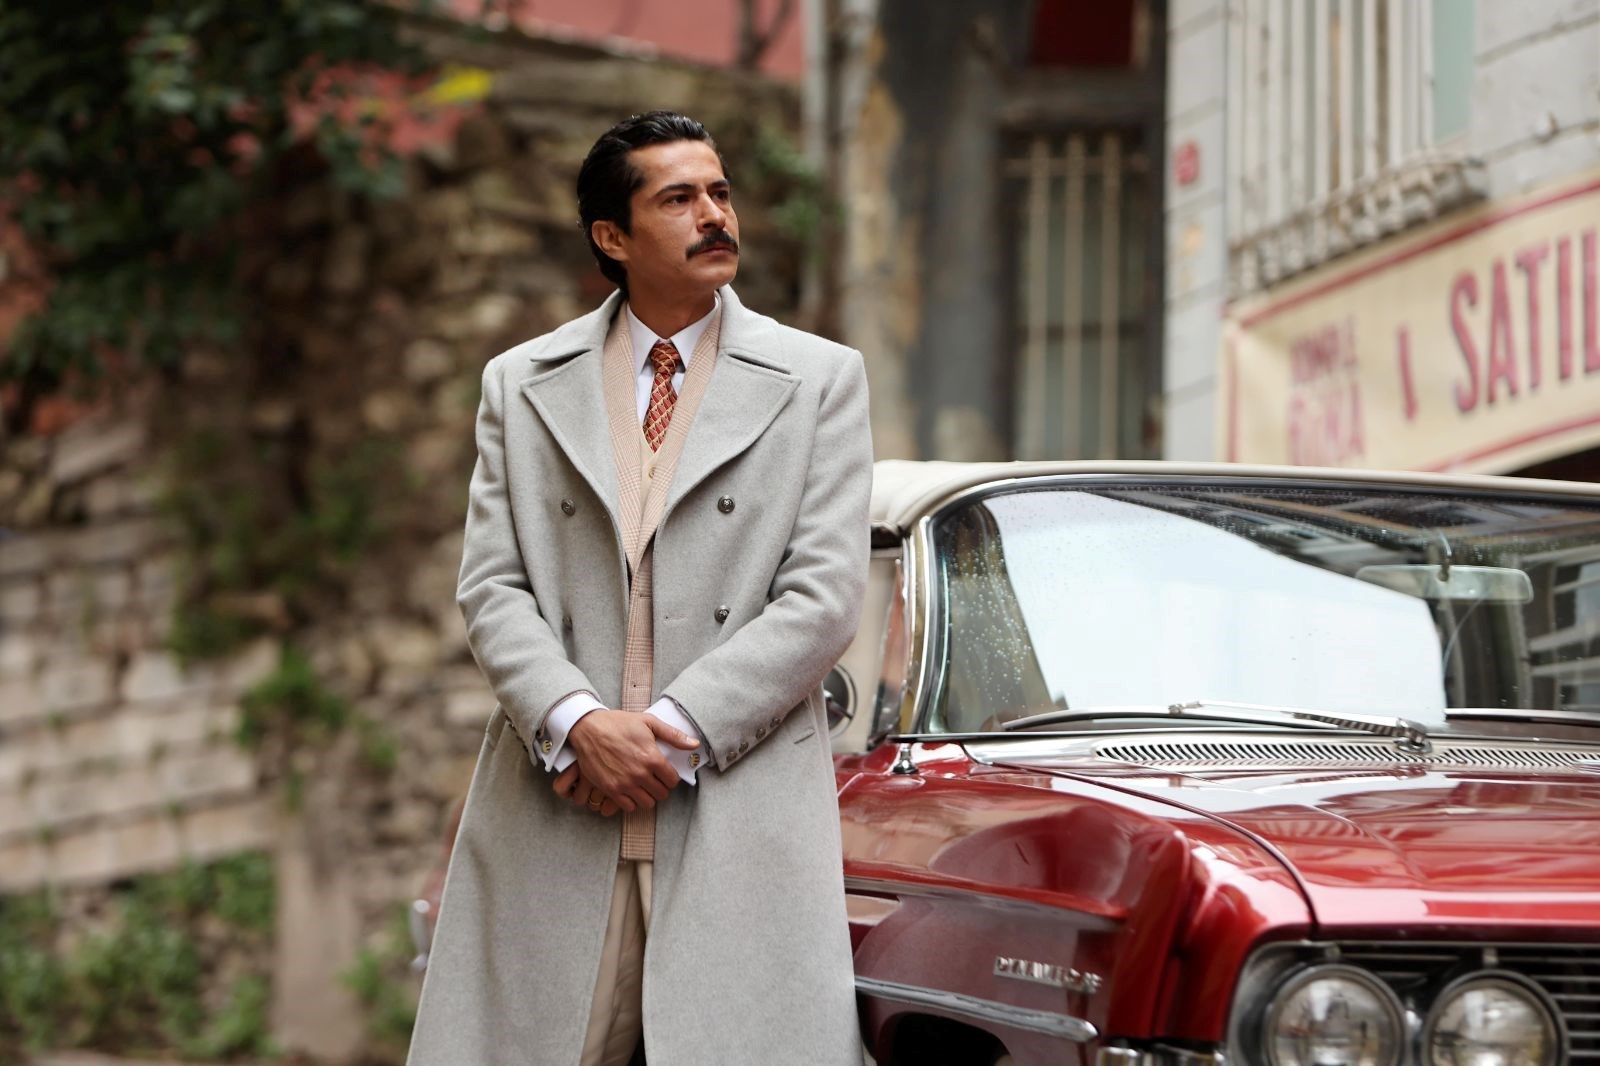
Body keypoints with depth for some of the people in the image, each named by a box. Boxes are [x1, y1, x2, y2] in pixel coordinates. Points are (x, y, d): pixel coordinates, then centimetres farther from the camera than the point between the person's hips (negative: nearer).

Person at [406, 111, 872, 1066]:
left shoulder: (821, 382, 8)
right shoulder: (521, 386, 14)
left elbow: (824, 598, -1)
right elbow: (492, 587, 5)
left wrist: (671, 732, -10)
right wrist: (579, 724, -13)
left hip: (743, 822, -1)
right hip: (554, 822, 2)